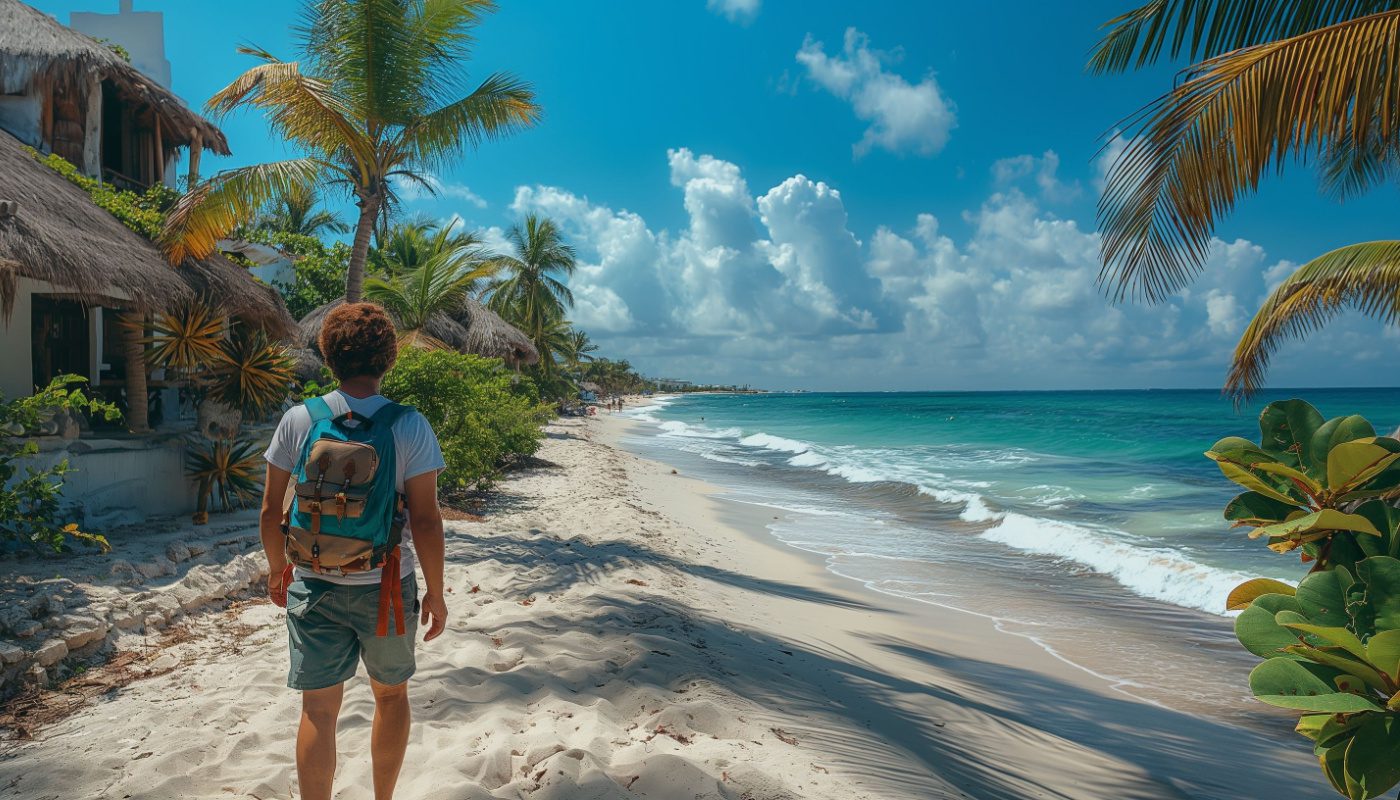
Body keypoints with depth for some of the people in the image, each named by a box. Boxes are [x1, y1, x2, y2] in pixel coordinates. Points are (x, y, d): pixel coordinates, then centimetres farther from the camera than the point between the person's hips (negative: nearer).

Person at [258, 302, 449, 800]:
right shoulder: (410, 426, -12)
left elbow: (271, 508, -1)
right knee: (391, 694, 20)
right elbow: (425, 520, -13)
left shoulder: (298, 420, -6)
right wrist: (436, 593, -2)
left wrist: (277, 568, 16)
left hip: (315, 585, 1)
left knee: (319, 708, 10)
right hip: (388, 586, 0)